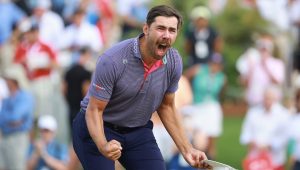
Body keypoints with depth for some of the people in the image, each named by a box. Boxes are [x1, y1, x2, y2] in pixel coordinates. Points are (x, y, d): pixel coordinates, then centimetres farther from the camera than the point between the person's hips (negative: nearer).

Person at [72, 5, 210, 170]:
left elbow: (166, 106, 5)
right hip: (98, 128, -5)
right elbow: (94, 110, -22)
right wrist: (103, 146, -41)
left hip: (139, 131, 5)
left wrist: (186, 150, 0)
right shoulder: (113, 60, -28)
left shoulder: (174, 62, -12)